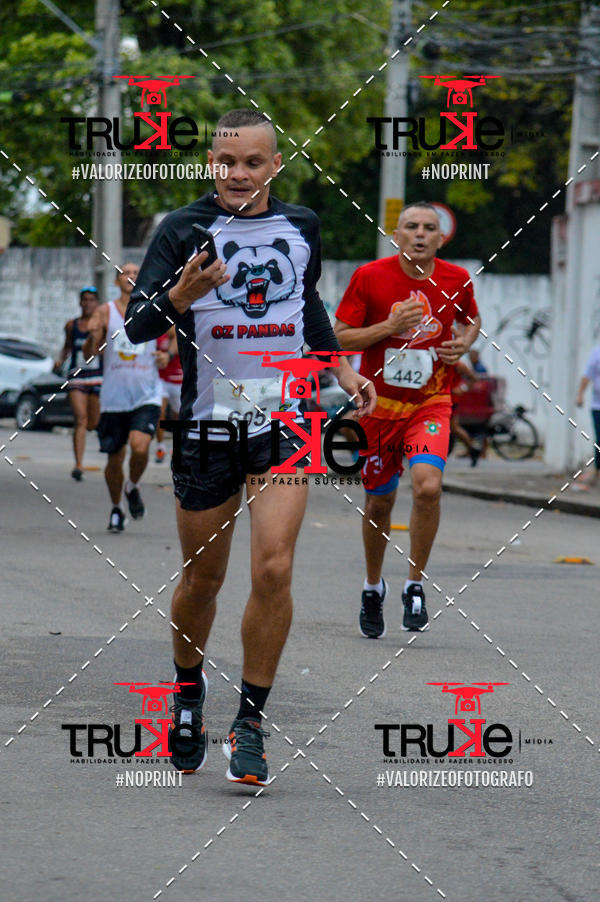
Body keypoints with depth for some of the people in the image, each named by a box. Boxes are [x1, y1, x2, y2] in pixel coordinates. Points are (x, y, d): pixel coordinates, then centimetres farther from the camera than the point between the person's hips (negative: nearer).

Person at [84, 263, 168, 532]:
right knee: (114, 458, 6)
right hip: (114, 398, 0)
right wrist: (94, 337, -23)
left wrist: (166, 355, -4)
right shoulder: (105, 312, 1)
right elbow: (90, 353, -1)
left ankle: (133, 487, 10)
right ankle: (116, 509, 29)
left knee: (140, 447, -21)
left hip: (147, 396, 0)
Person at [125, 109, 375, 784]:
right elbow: (137, 326, -9)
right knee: (203, 577, 9)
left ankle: (250, 722, -4)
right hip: (208, 424, -1)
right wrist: (183, 294, -27)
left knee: (273, 570, -13)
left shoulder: (300, 227, 6)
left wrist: (343, 372, 21)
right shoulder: (183, 229, -5)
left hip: (285, 423, 1)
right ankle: (188, 688, 36)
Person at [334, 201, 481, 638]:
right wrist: (390, 327, -20)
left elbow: (473, 319, 20)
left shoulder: (457, 280, -2)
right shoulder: (370, 277, -8)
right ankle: (373, 589, 35)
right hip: (379, 404, 0)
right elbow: (339, 339, -6)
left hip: (431, 403, 0)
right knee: (379, 501, 10)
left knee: (428, 486, -23)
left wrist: (464, 344, -2)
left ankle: (415, 586, -6)